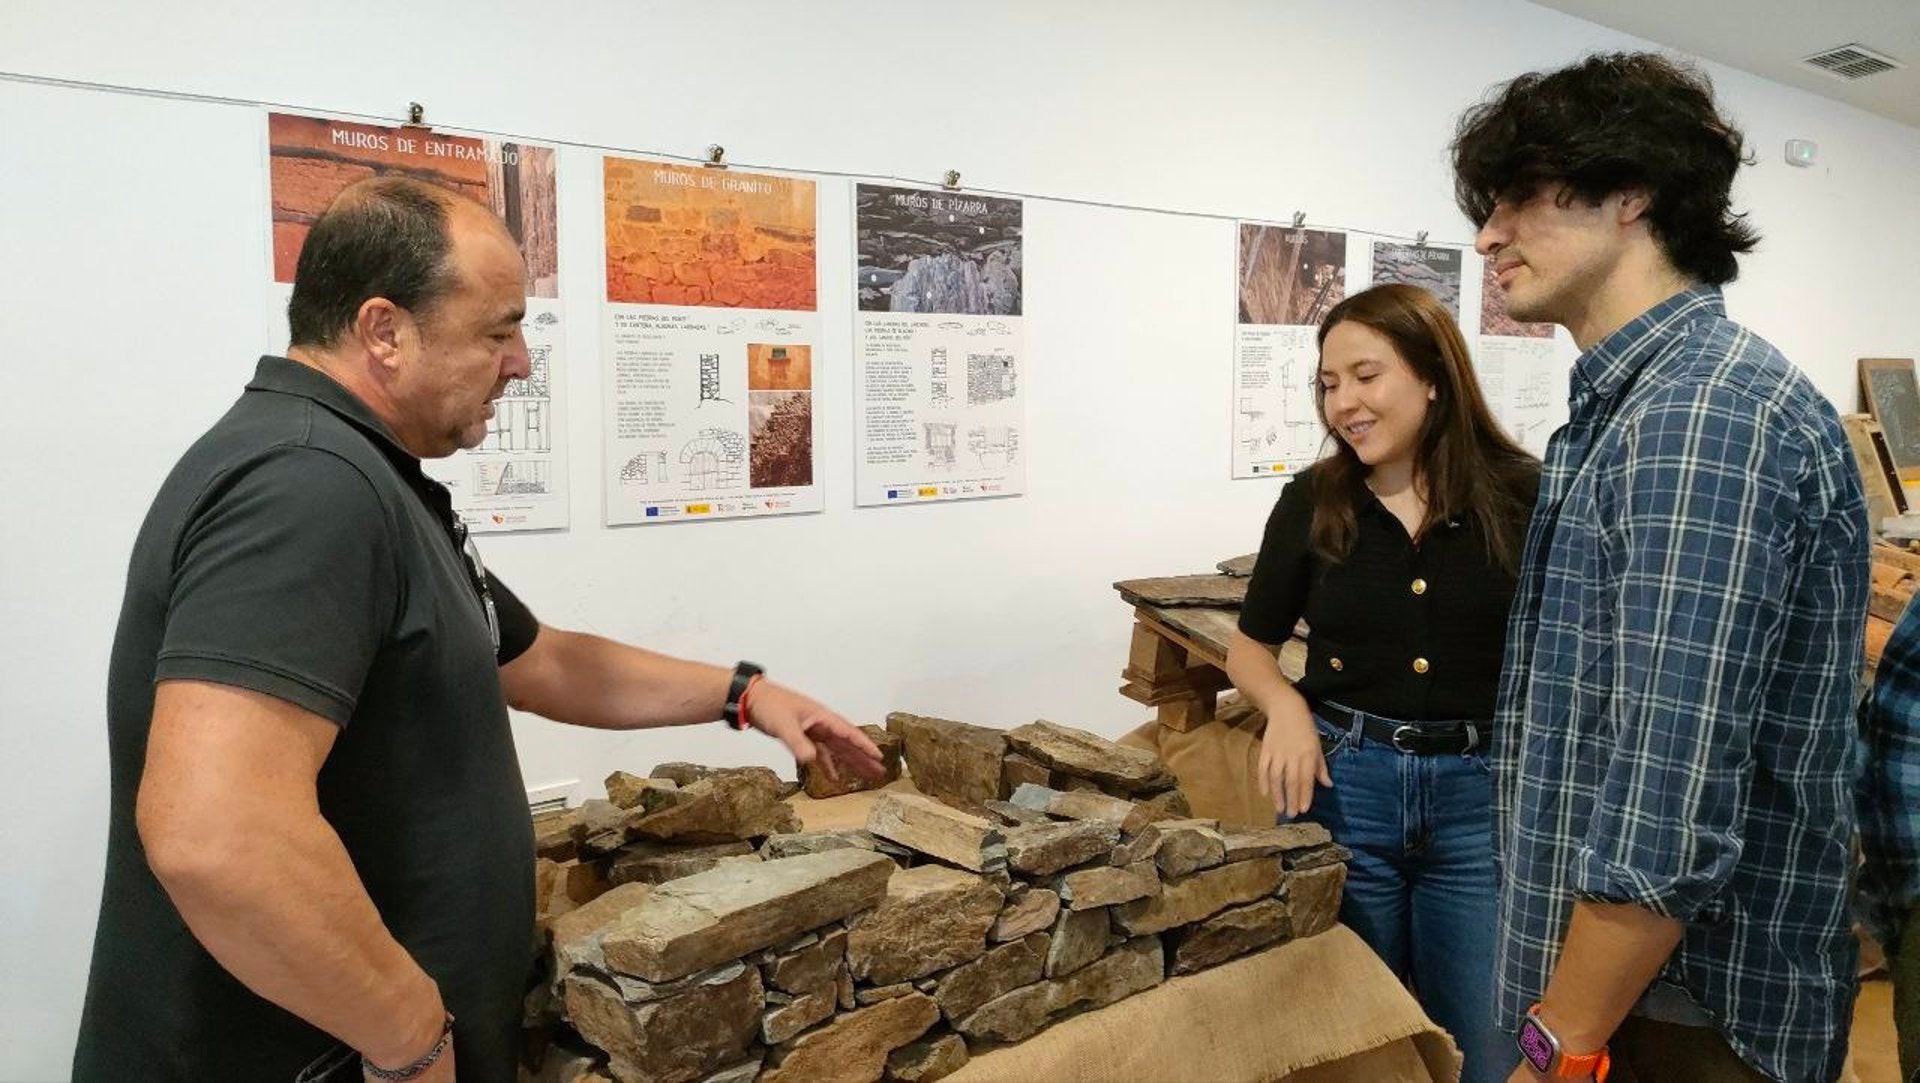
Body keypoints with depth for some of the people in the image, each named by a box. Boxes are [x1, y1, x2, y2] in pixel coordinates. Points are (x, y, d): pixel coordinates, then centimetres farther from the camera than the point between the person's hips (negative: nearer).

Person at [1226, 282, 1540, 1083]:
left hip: (1482, 795, -1)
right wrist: (1285, 704, -12)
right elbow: (1249, 644, 8)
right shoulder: (1311, 501, -2)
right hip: (1341, 785, 1)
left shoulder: (1521, 497, -6)